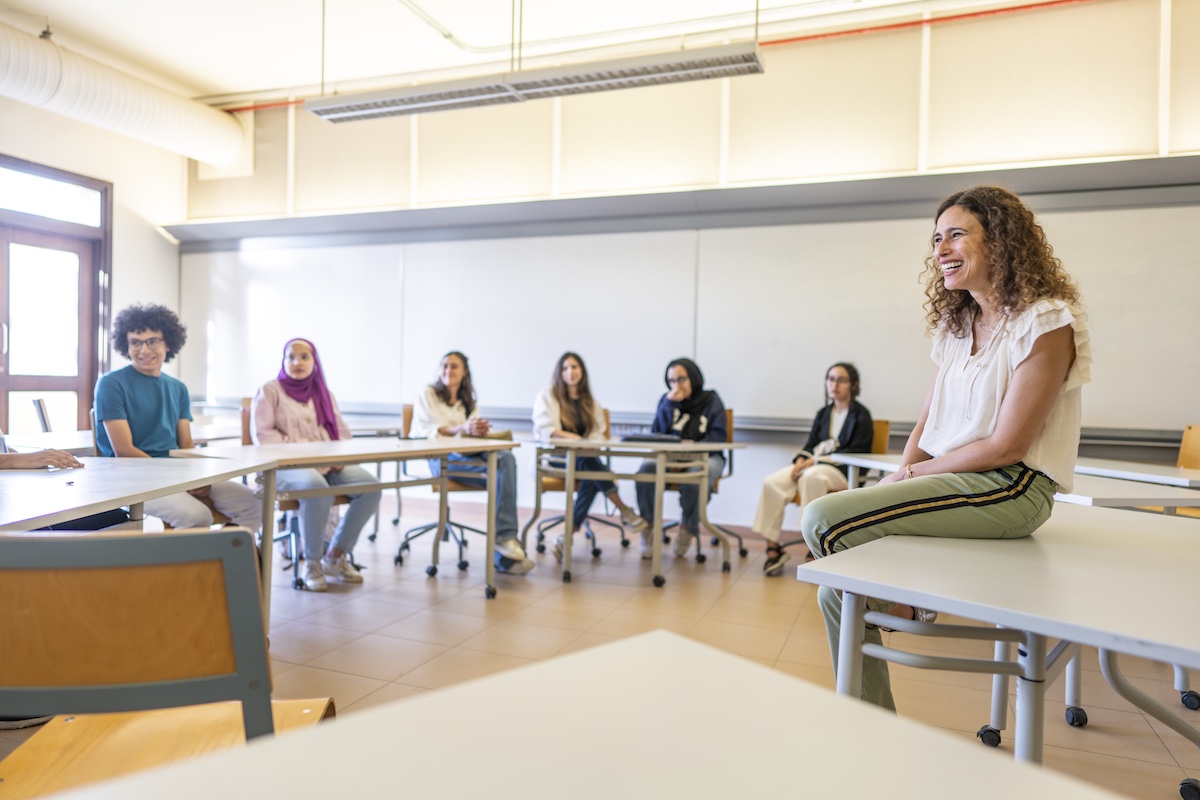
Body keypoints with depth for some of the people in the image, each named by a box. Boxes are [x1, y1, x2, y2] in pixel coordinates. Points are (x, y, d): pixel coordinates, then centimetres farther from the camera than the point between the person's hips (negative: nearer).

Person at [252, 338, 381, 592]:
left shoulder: (323, 393, 20)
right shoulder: (270, 390, 6)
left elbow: (342, 432, 16)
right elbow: (261, 435, -5)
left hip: (328, 464, 5)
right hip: (285, 465, -5)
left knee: (371, 487, -21)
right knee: (317, 488, -38)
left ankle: (335, 556, -6)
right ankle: (312, 562, -17)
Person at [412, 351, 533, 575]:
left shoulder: (469, 401, 25)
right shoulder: (427, 395, 9)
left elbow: (475, 431, 9)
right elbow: (432, 432, -7)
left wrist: (480, 429, -18)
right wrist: (463, 429, -27)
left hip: (466, 456, 5)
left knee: (506, 458, -31)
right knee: (500, 471, -32)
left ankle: (505, 538, -37)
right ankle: (504, 538, -29)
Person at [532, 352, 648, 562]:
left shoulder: (590, 403, 18)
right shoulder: (547, 396, 7)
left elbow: (598, 435, 9)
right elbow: (542, 429, -8)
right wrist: (572, 437, -24)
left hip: (584, 458, 3)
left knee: (592, 478, -33)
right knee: (587, 461, -36)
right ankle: (625, 511, -34)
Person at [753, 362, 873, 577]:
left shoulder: (861, 415, 3)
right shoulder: (823, 413, 22)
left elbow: (856, 452, -8)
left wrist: (817, 460, -16)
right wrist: (801, 460, -7)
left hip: (842, 471, -6)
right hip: (812, 464, 6)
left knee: (811, 477, -40)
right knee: (772, 483, -22)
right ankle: (772, 548, -19)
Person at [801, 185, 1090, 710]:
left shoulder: (1045, 323, -11)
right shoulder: (956, 326, 14)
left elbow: (1005, 447, -16)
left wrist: (913, 473, -9)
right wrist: (902, 477, -4)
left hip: (1008, 490, -8)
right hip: (951, 478, 8)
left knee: (824, 519, -24)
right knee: (838, 590, -5)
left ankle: (909, 606, 3)